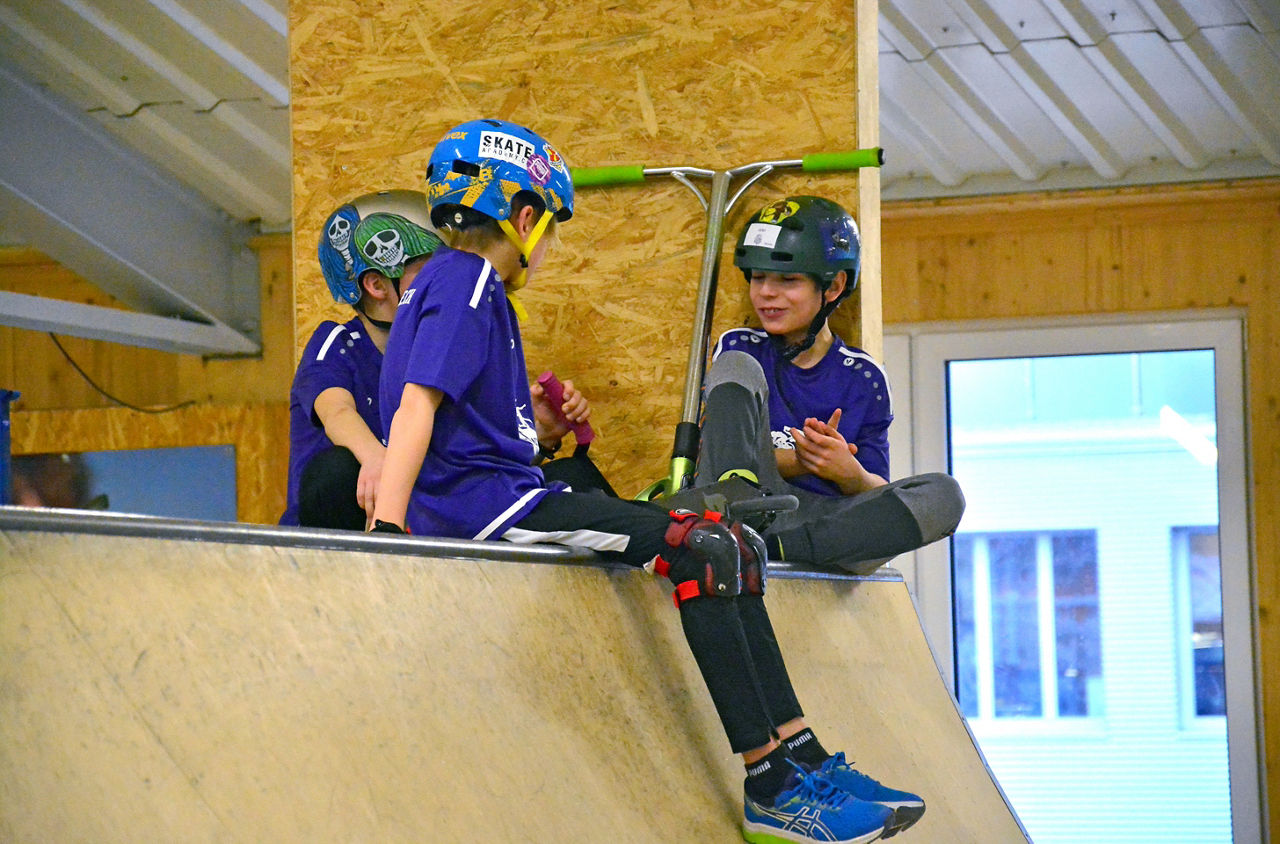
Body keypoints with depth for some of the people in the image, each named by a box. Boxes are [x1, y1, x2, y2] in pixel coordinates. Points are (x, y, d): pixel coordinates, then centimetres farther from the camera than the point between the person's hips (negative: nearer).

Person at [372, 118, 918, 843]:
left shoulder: (458, 282, 24)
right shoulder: (465, 284, -8)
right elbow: (416, 406, -19)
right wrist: (387, 526, -27)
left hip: (506, 499, 11)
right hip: (482, 500, -11)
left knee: (730, 547, 6)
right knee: (705, 550, -21)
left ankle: (805, 765, 1)